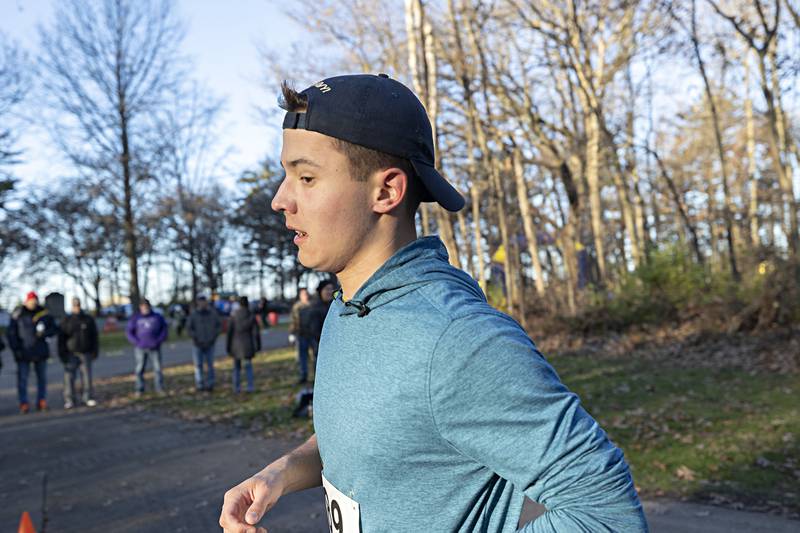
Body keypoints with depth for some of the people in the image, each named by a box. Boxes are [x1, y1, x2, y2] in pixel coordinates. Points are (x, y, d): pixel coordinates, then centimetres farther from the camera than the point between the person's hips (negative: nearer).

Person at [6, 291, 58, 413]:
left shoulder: (44, 313, 3)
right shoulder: (18, 314, -3)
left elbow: (54, 329, 8)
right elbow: (10, 333, 0)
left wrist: (44, 333, -12)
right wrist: (15, 349, -7)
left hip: (40, 351, 3)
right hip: (23, 352, -3)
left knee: (42, 377, 7)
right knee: (22, 378, -6)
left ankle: (42, 401, 16)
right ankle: (23, 403, -2)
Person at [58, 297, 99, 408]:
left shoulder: (88, 320, 6)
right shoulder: (66, 321, 5)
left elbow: (94, 337, 7)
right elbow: (61, 339, 4)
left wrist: (95, 352, 1)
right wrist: (62, 354, -3)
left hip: (85, 354, 0)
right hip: (71, 354, 0)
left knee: (87, 377, -1)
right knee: (69, 378, -4)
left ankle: (88, 398, 6)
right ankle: (69, 400, 0)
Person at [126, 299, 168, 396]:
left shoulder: (157, 317, 4)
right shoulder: (135, 318, 4)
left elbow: (165, 329, 6)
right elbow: (129, 331, 3)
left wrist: (158, 341, -7)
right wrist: (137, 342, -9)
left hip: (154, 348, 0)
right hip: (140, 348, 0)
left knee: (157, 368, -2)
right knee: (139, 369, 0)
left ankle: (159, 388, 5)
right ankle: (139, 389, 6)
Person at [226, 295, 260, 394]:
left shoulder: (234, 316, -8)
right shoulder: (251, 316, -7)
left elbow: (230, 332, -6)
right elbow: (256, 332, -6)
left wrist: (228, 346, 2)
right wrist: (258, 345, 3)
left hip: (236, 345, 0)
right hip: (248, 344, 0)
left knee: (236, 367, 14)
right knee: (248, 366, 12)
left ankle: (236, 387, 11)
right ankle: (250, 387, 4)